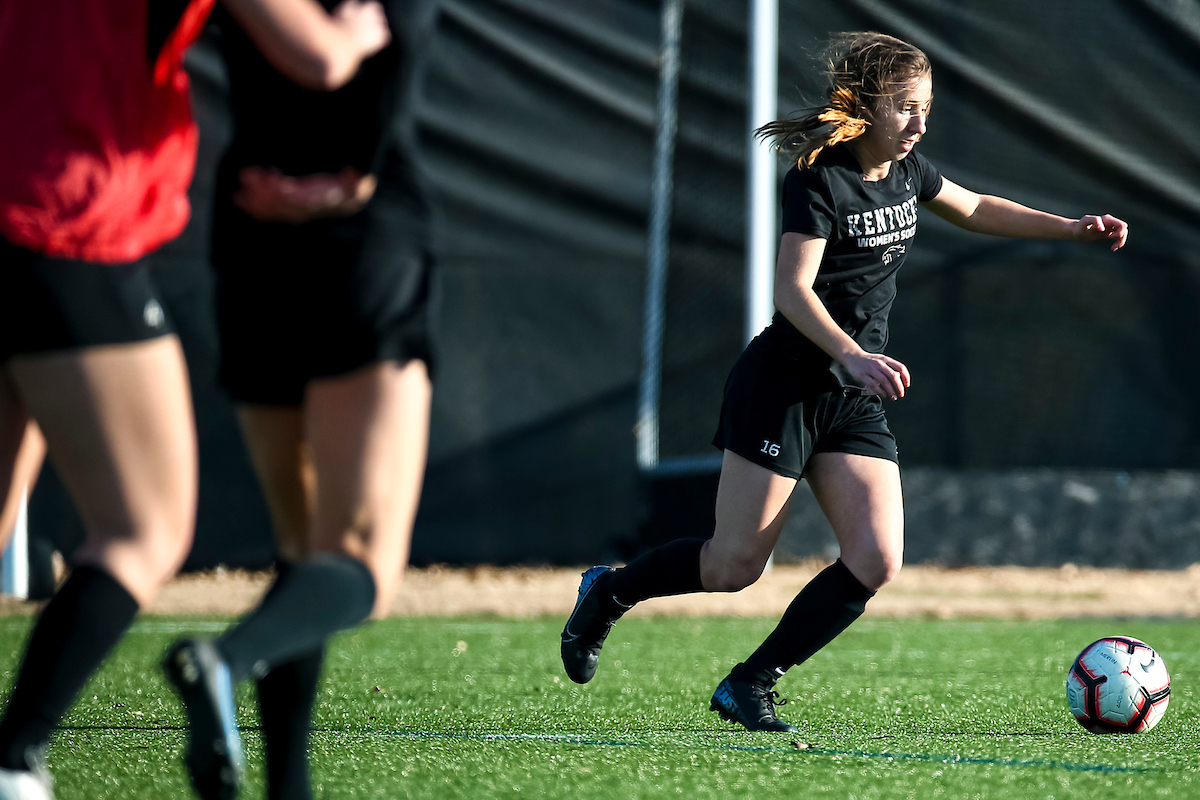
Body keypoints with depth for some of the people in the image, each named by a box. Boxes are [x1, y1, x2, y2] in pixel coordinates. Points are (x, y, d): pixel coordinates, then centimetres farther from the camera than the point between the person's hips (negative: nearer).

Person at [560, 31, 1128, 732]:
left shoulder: (907, 169, 7)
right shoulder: (819, 178, -16)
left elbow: (976, 209, 26)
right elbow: (793, 290, -25)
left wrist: (1071, 227, 17)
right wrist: (853, 355, -39)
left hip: (857, 401, 7)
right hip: (784, 386, -7)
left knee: (876, 562, -10)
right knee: (736, 565, -4)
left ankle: (750, 685, 0)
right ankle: (609, 592, 24)